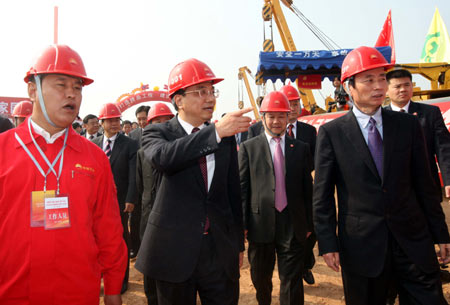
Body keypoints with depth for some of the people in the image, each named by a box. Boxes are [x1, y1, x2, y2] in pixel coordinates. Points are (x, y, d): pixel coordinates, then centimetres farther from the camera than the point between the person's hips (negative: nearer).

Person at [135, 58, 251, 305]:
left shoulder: (226, 137, 5)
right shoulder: (157, 133, -5)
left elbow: (233, 192, 10)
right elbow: (162, 157, -30)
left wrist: (238, 243, 13)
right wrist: (216, 131, -36)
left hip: (221, 249, 3)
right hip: (175, 249, -2)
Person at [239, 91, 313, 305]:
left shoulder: (301, 148, 6)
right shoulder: (248, 148, 2)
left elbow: (307, 188, 8)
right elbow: (242, 188, 0)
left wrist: (309, 224, 7)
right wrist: (243, 224, -4)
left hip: (293, 225, 0)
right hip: (260, 223, 0)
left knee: (292, 282, 4)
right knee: (260, 278, 19)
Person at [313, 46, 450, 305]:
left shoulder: (409, 125, 3)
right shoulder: (331, 133, -5)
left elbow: (424, 183, 6)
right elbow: (322, 193, -5)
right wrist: (328, 243, -7)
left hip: (414, 241, 3)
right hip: (361, 243, -2)